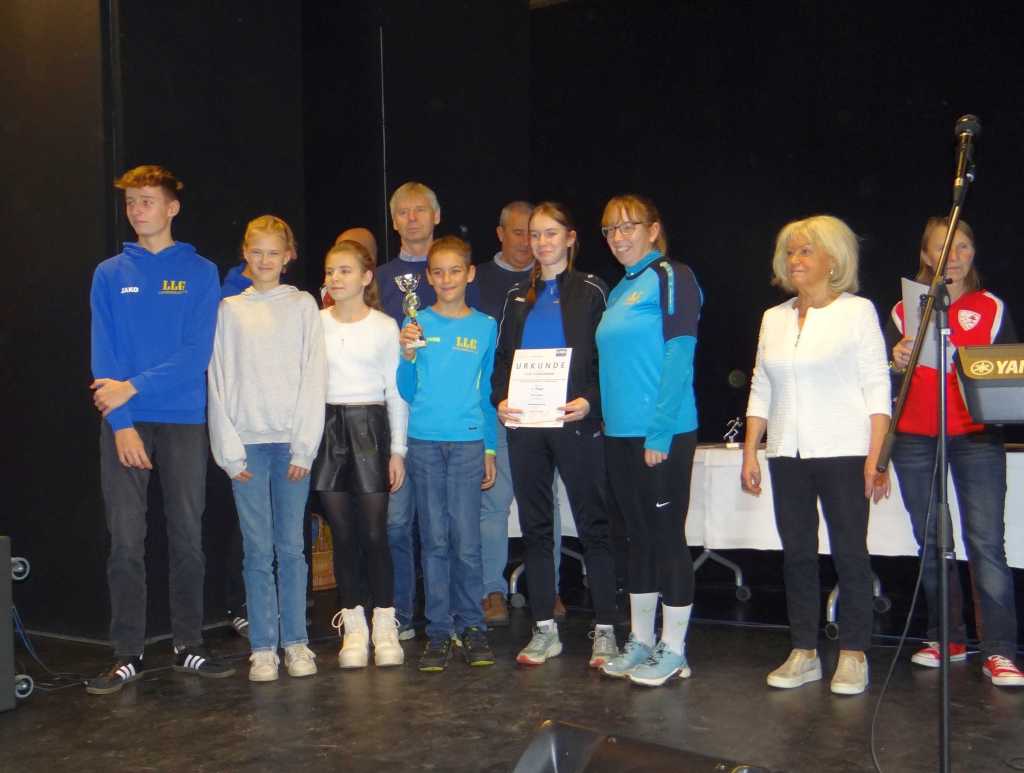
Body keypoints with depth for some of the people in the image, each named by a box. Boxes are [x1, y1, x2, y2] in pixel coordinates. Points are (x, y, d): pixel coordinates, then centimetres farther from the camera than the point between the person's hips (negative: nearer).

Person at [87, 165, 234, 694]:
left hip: (184, 421, 0)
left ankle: (188, 646, 17)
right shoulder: (110, 275, 8)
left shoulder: (201, 273, 4)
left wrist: (134, 387, -14)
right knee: (126, 541, 1)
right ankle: (127, 655, 10)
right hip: (123, 422, 1)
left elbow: (197, 353, -7)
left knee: (187, 536, 6)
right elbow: (104, 355, 0)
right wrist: (120, 419, -11)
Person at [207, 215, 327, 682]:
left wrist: (304, 446, -6)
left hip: (292, 441, 0)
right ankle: (263, 647, 8)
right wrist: (229, 450, -3)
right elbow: (219, 382, 5)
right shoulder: (229, 310, 9)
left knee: (291, 546, 3)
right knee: (257, 549, 1)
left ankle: (296, 642, 12)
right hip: (246, 442, 0)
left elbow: (314, 378, 2)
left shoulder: (303, 306, 7)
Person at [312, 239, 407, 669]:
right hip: (327, 427, 2)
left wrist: (397, 449, 2)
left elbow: (395, 390, 5)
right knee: (342, 533, 4)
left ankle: (385, 626, 9)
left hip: (370, 425, -1)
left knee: (374, 532, -3)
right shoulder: (314, 324, 6)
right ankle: (354, 627, 13)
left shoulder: (385, 327, 3)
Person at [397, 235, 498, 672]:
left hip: (468, 442, 0)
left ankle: (471, 626, 11)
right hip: (424, 442, 0)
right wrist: (408, 355, -11)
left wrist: (490, 450, 8)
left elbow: (487, 391, 11)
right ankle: (439, 631, 12)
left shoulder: (485, 327, 7)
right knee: (435, 541, 4)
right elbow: (406, 392, 6)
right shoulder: (417, 324, 5)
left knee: (467, 541, -2)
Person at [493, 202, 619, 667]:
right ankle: (545, 630, 16)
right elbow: (502, 358, 15)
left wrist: (590, 402, -17)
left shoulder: (591, 292, 2)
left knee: (593, 525, -1)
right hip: (525, 425, 5)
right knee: (535, 527, 8)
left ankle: (605, 630, 6)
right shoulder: (518, 298, 15)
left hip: (575, 423, -4)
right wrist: (500, 400, -3)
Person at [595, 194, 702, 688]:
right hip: (619, 433, 8)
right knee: (640, 537, 14)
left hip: (662, 433, -8)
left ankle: (673, 649, 10)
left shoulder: (671, 278, -8)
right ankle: (640, 641, 24)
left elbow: (679, 356, -16)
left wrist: (659, 432, -20)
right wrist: (604, 415, 10)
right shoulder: (619, 290, 16)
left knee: (667, 537, 0)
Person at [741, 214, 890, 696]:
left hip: (843, 452, -4)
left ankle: (853, 655, 9)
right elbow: (761, 390, 15)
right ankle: (804, 653, 15)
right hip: (787, 454, 5)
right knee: (797, 553, 7)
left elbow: (877, 387, -4)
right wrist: (750, 453, 8)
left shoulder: (857, 311, 1)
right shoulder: (774, 318, 14)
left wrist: (875, 458, -12)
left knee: (850, 553, 0)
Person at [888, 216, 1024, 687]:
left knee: (986, 542, -10)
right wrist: (897, 362, -11)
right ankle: (948, 639, 19)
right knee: (930, 542, 8)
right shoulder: (904, 310, 9)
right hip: (915, 438, 2)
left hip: (976, 437, -2)